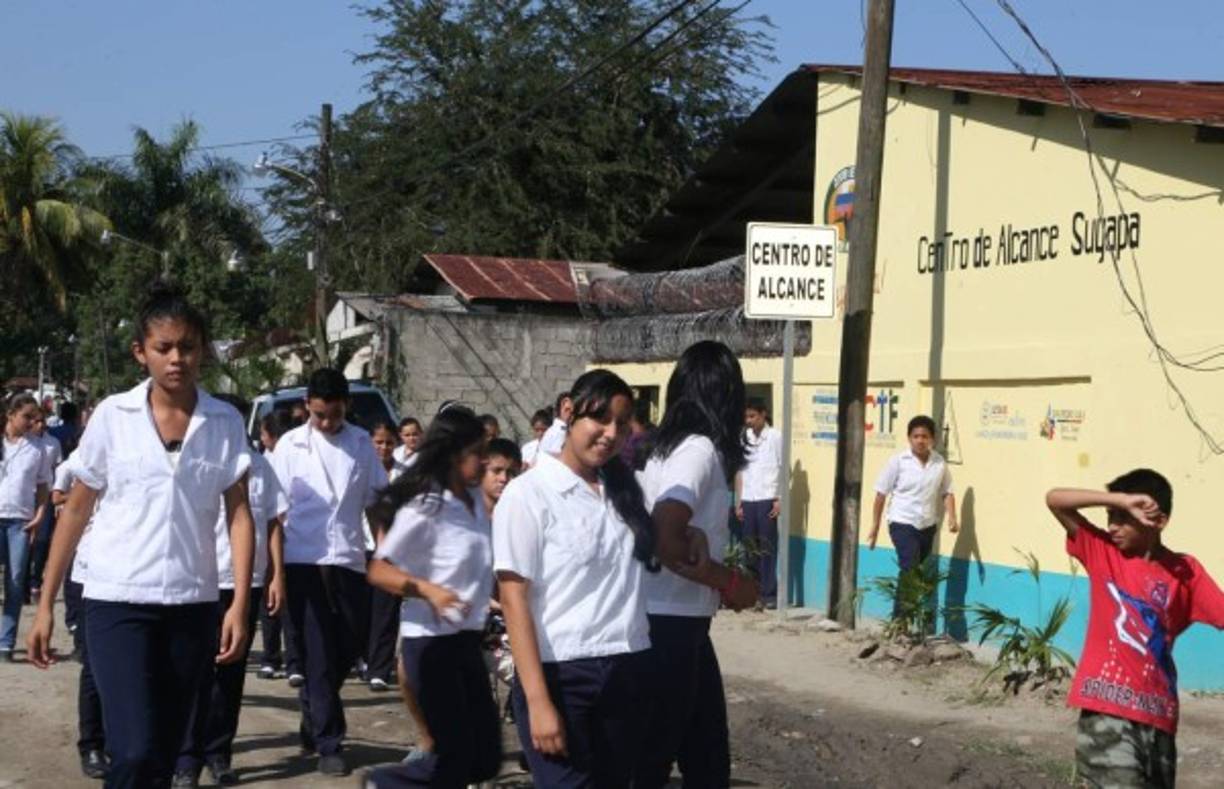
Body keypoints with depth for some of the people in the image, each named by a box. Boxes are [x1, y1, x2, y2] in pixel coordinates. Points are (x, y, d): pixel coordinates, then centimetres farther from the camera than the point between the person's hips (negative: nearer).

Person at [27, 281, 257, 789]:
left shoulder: (224, 423, 2)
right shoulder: (113, 415, -1)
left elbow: (239, 515, 2)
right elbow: (76, 510, 5)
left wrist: (240, 604, -9)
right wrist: (45, 604, 3)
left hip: (192, 605, 2)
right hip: (117, 602, -2)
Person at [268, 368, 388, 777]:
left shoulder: (361, 443, 5)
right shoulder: (290, 445, -1)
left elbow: (377, 498, 12)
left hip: (349, 559, 2)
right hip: (303, 560, -2)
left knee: (351, 644, 8)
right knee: (319, 653, 2)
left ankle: (313, 704, 37)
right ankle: (328, 742, 11)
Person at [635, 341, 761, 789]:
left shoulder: (672, 445, 11)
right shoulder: (700, 449, -15)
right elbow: (664, 539, -27)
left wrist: (720, 583, 15)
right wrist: (731, 583, -16)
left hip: (678, 621, 9)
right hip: (670, 625, -9)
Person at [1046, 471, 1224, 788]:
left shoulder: (1184, 571, 3)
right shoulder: (1101, 551, 2)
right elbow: (1055, 499, -6)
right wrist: (1119, 500, -16)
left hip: (1157, 711, 3)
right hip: (1107, 705, -3)